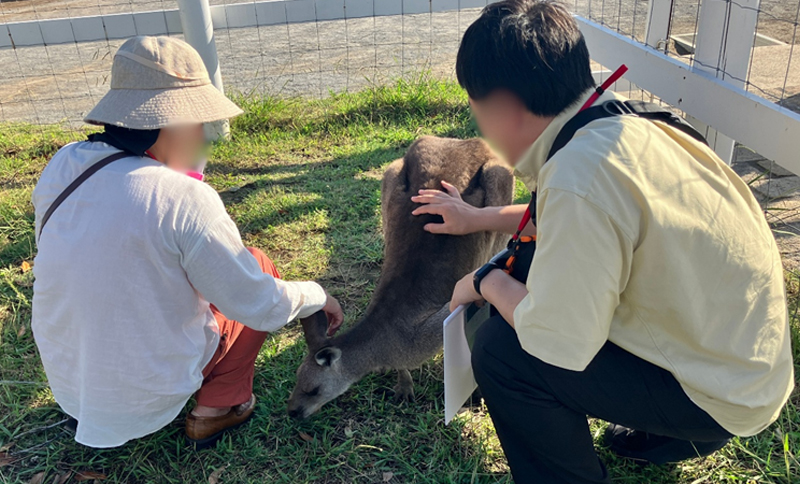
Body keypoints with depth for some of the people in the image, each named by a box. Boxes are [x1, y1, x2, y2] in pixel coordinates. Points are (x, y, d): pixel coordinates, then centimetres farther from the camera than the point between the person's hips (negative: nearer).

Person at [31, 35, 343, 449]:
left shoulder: (62, 166, -9)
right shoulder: (183, 200, -27)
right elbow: (259, 306, -17)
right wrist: (317, 297, 1)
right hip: (149, 391, -5)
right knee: (259, 266, 9)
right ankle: (215, 410, 13)